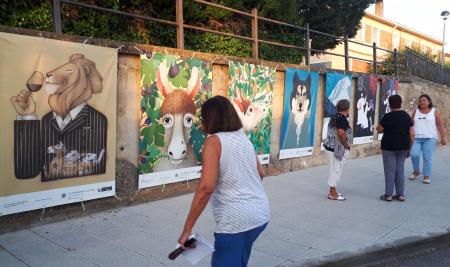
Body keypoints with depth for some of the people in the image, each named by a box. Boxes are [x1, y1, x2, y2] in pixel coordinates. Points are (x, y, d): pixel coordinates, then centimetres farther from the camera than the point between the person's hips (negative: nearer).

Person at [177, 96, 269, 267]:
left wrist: (187, 229, -17)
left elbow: (206, 187, -22)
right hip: (260, 213, 8)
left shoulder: (214, 141, -12)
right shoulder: (243, 138, 10)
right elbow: (261, 174, 21)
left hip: (236, 219, -8)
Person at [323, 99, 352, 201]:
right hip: (338, 149, -9)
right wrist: (346, 146, -15)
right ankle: (333, 194, 6)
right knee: (336, 170, -2)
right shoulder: (343, 119, -17)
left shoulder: (334, 117, 11)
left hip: (329, 146, 9)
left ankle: (333, 191, 25)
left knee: (334, 170, 16)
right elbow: (341, 134, -27)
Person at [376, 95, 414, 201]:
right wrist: (409, 148, 13)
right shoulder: (407, 116, 5)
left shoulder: (388, 116, -11)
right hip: (403, 147, 5)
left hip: (389, 147, -5)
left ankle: (388, 195, 6)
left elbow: (379, 130, -3)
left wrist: (378, 127, 18)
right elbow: (412, 134, 6)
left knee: (390, 171, 1)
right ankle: (400, 194, 16)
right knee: (400, 170, 12)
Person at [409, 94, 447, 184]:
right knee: (414, 155, -12)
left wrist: (443, 137, -2)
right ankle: (416, 171, 12)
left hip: (430, 138, -2)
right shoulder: (416, 112, 11)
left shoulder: (434, 112, 5)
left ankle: (426, 176, 6)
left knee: (427, 157, -3)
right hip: (416, 138, 2)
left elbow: (440, 125, 3)